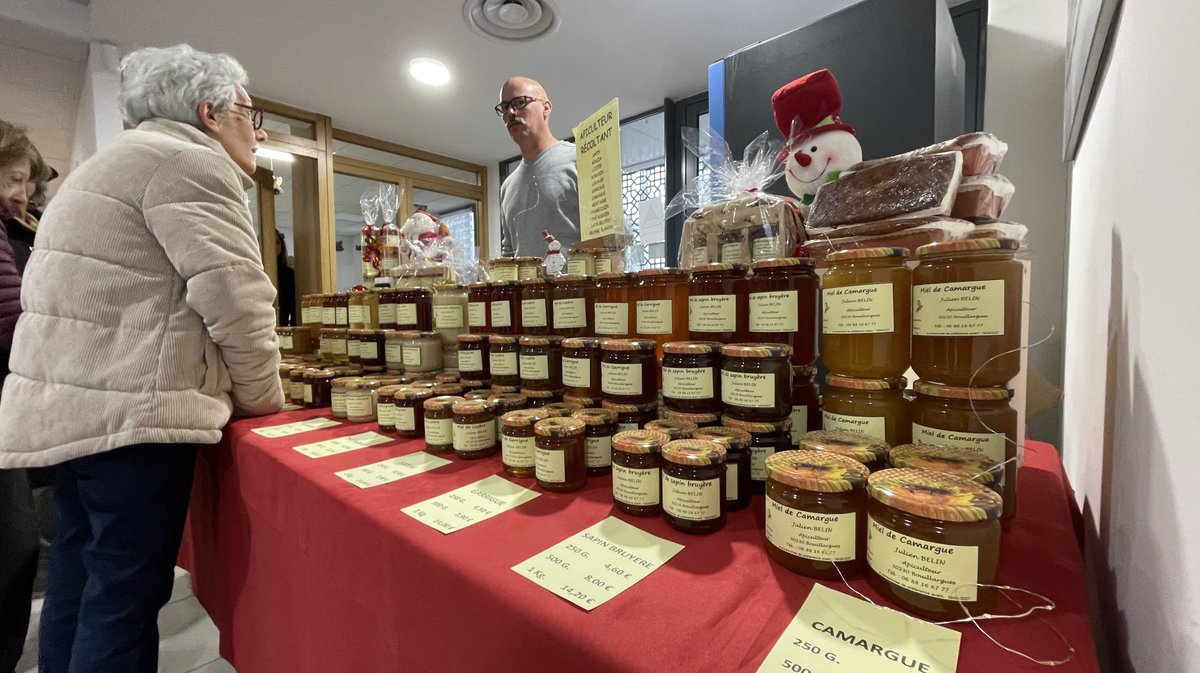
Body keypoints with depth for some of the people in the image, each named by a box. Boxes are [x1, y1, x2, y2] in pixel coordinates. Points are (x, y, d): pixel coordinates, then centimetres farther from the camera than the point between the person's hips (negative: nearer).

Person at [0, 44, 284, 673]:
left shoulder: (128, 158, 23)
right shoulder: (188, 161, -10)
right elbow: (236, 299, -18)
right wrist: (261, 398, -5)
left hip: (72, 403, 11)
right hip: (127, 408, -11)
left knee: (81, 578, 20)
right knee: (128, 592, 0)